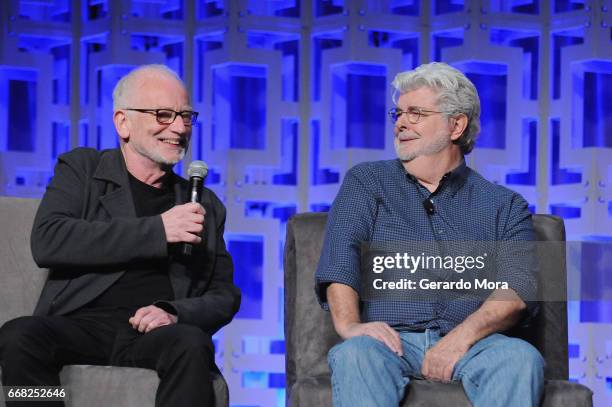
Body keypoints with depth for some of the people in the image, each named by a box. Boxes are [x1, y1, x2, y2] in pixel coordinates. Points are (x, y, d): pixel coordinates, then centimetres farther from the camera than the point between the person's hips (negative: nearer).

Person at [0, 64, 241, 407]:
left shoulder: (205, 206, 23)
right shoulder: (81, 170, 15)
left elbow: (225, 296, 19)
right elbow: (47, 241, -4)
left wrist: (175, 313, -5)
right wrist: (156, 231, -10)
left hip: (154, 332, 1)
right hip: (80, 324, -1)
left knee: (192, 344, -35)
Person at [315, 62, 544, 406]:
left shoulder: (504, 206, 19)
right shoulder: (365, 183, 22)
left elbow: (519, 287, 2)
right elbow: (339, 259, 4)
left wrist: (464, 334, -18)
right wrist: (349, 323, -17)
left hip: (470, 347, 0)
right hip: (391, 340, 0)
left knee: (522, 358, -33)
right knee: (356, 354, -35)